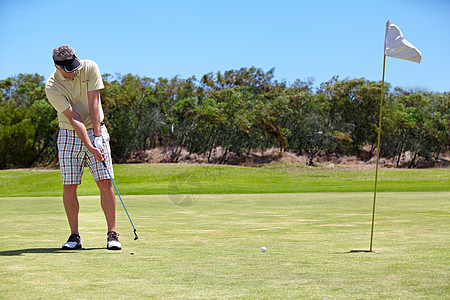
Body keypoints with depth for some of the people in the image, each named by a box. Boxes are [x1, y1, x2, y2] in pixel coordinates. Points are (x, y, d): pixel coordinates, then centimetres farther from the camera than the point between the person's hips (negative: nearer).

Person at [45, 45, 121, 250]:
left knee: (105, 182, -8)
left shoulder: (90, 68, -10)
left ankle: (112, 234, -4)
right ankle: (74, 237, 6)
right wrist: (90, 147, -27)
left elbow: (93, 104, -13)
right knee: (69, 186, -4)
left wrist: (98, 137, -19)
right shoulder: (52, 87, -15)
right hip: (69, 135, -1)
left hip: (95, 131, 1)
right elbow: (73, 118, -22)